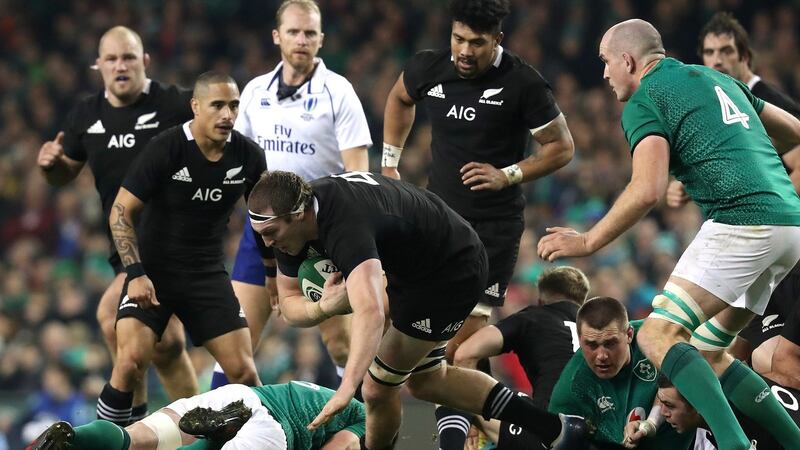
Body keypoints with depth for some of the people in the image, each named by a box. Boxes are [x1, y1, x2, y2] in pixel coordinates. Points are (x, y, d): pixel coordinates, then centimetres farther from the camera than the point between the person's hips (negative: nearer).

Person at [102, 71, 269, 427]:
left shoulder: (247, 155, -5)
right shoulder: (165, 148, -17)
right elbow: (120, 212, -13)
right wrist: (136, 274, -22)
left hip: (208, 274, 4)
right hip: (154, 270, -4)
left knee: (244, 371, -3)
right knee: (132, 360, -21)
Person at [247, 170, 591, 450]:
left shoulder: (344, 225, -41)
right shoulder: (292, 219, -13)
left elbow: (369, 311, -57)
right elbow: (289, 302, -5)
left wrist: (346, 389, -68)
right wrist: (324, 308, -30)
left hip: (454, 271, -10)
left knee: (377, 386, -7)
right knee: (425, 380, 22)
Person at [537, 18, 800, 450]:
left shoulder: (643, 102, -1)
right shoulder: (715, 78, 23)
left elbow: (647, 190, -15)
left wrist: (587, 242, -5)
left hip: (742, 223, -9)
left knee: (659, 336, -12)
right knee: (707, 352, 16)